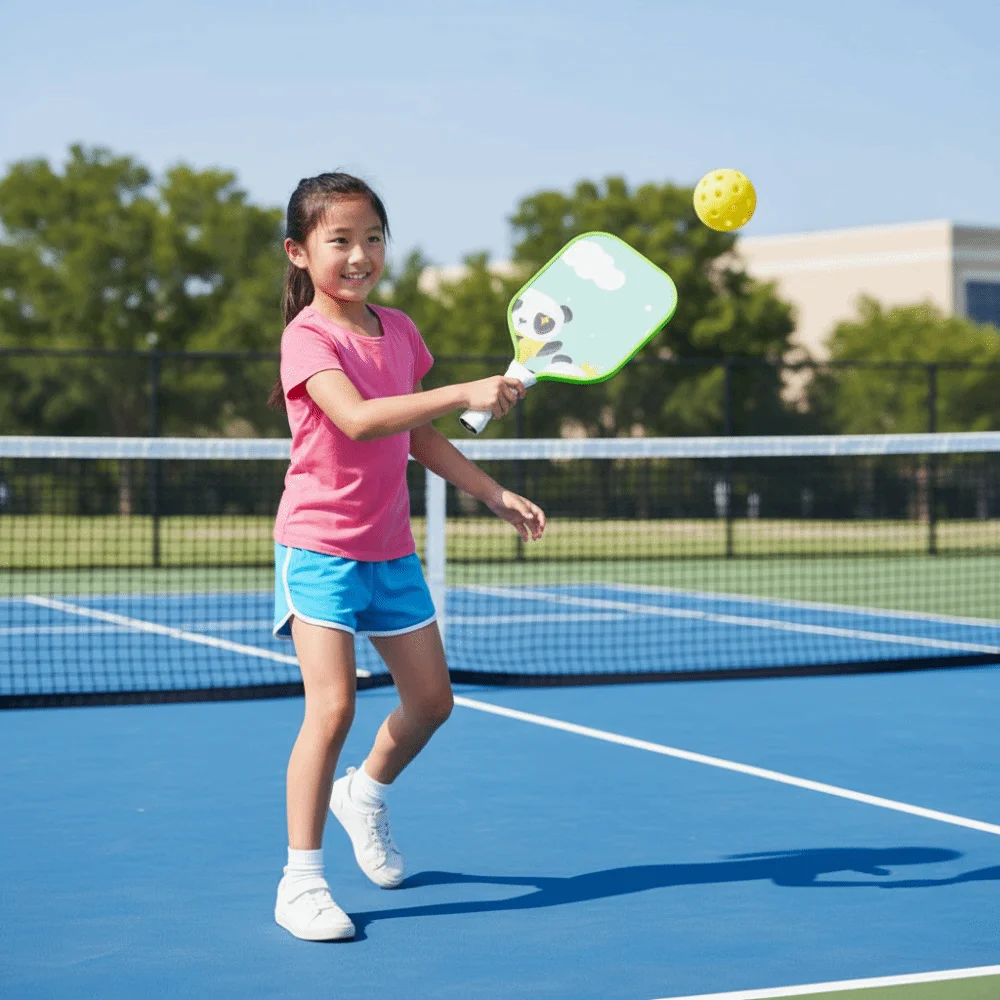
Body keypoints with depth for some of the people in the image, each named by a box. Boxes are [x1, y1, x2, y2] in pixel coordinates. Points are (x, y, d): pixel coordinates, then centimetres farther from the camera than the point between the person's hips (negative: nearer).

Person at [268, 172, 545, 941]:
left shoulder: (398, 330, 6)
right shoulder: (307, 336, -15)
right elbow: (358, 417, -33)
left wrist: (496, 494, 11)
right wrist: (466, 393, -39)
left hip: (390, 548, 7)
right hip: (319, 545, -7)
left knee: (431, 699, 12)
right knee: (332, 707, -16)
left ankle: (366, 793, 41)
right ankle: (302, 880, -7)